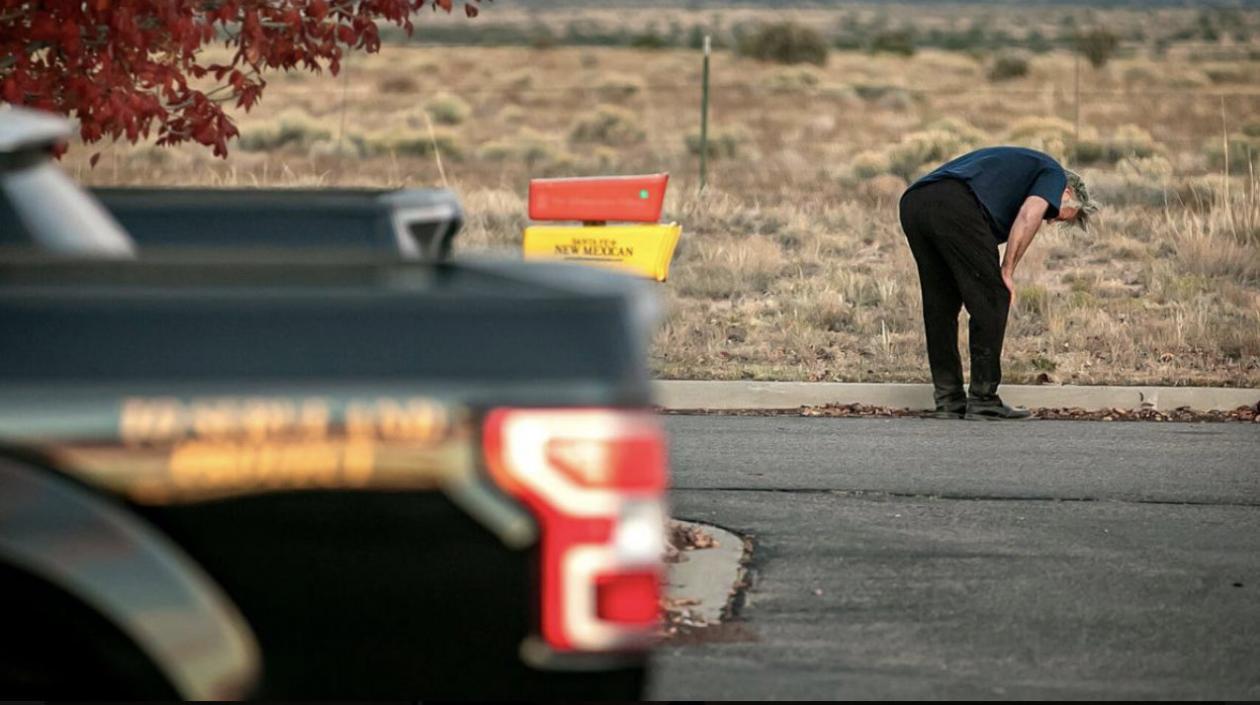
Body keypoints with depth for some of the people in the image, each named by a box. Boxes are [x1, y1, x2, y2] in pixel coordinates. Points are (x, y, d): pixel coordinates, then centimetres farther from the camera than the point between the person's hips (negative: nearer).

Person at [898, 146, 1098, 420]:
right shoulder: (1053, 174, 19)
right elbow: (1029, 215, -4)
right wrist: (1007, 271, 2)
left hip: (912, 202, 8)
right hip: (955, 206, -8)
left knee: (940, 306, 17)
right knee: (992, 301, 4)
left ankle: (948, 400, 19)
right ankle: (983, 400, 6)